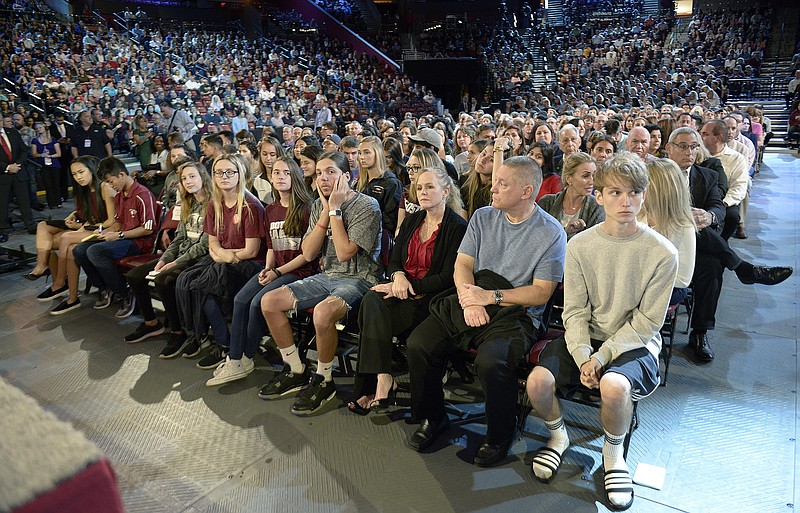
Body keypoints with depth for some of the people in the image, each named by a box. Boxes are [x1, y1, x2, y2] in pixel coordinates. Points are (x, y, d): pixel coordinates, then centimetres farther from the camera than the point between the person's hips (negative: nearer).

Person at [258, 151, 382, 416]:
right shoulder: (319, 205, 9)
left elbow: (344, 253, -22)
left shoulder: (367, 206, -12)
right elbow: (308, 253, 0)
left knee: (322, 311, -37)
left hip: (359, 279, -7)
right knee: (269, 301, -4)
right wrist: (326, 211, -7)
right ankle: (296, 370, 8)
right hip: (326, 276, 8)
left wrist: (335, 210, -16)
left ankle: (323, 379, -11)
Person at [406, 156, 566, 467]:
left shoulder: (551, 233, -4)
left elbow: (541, 292, -8)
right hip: (470, 303, 5)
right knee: (418, 343, -15)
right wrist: (470, 300, -13)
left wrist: (491, 296, -17)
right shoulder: (483, 217, 11)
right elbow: (462, 265, 6)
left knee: (491, 361, -33)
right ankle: (432, 418, 10)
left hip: (516, 313, -4)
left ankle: (499, 436, -2)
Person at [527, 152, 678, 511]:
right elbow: (575, 311, -2)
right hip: (585, 337, 3)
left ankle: (613, 453, 1)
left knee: (613, 386, -34)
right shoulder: (579, 245, -3)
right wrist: (583, 356, -18)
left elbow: (646, 322, -9)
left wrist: (603, 355, -18)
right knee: (537, 382, -21)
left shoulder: (662, 253, -10)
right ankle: (558, 437, 15)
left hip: (634, 343, -2)